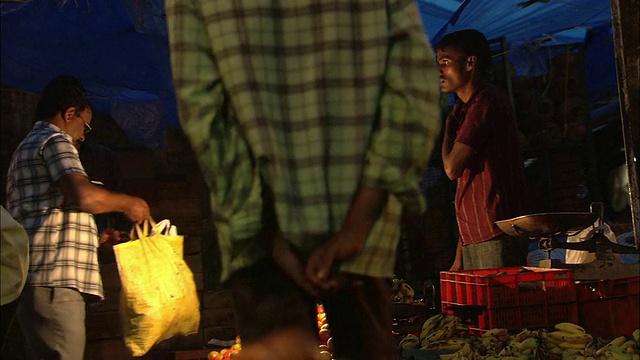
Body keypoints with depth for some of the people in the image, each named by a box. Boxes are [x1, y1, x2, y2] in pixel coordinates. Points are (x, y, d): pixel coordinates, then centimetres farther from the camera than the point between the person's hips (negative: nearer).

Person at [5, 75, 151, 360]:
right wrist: (127, 203, -2)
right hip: (54, 282, -10)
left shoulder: (26, 149, 28)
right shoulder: (54, 140, -2)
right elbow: (85, 196, -20)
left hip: (40, 283, 10)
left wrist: (97, 238, 27)